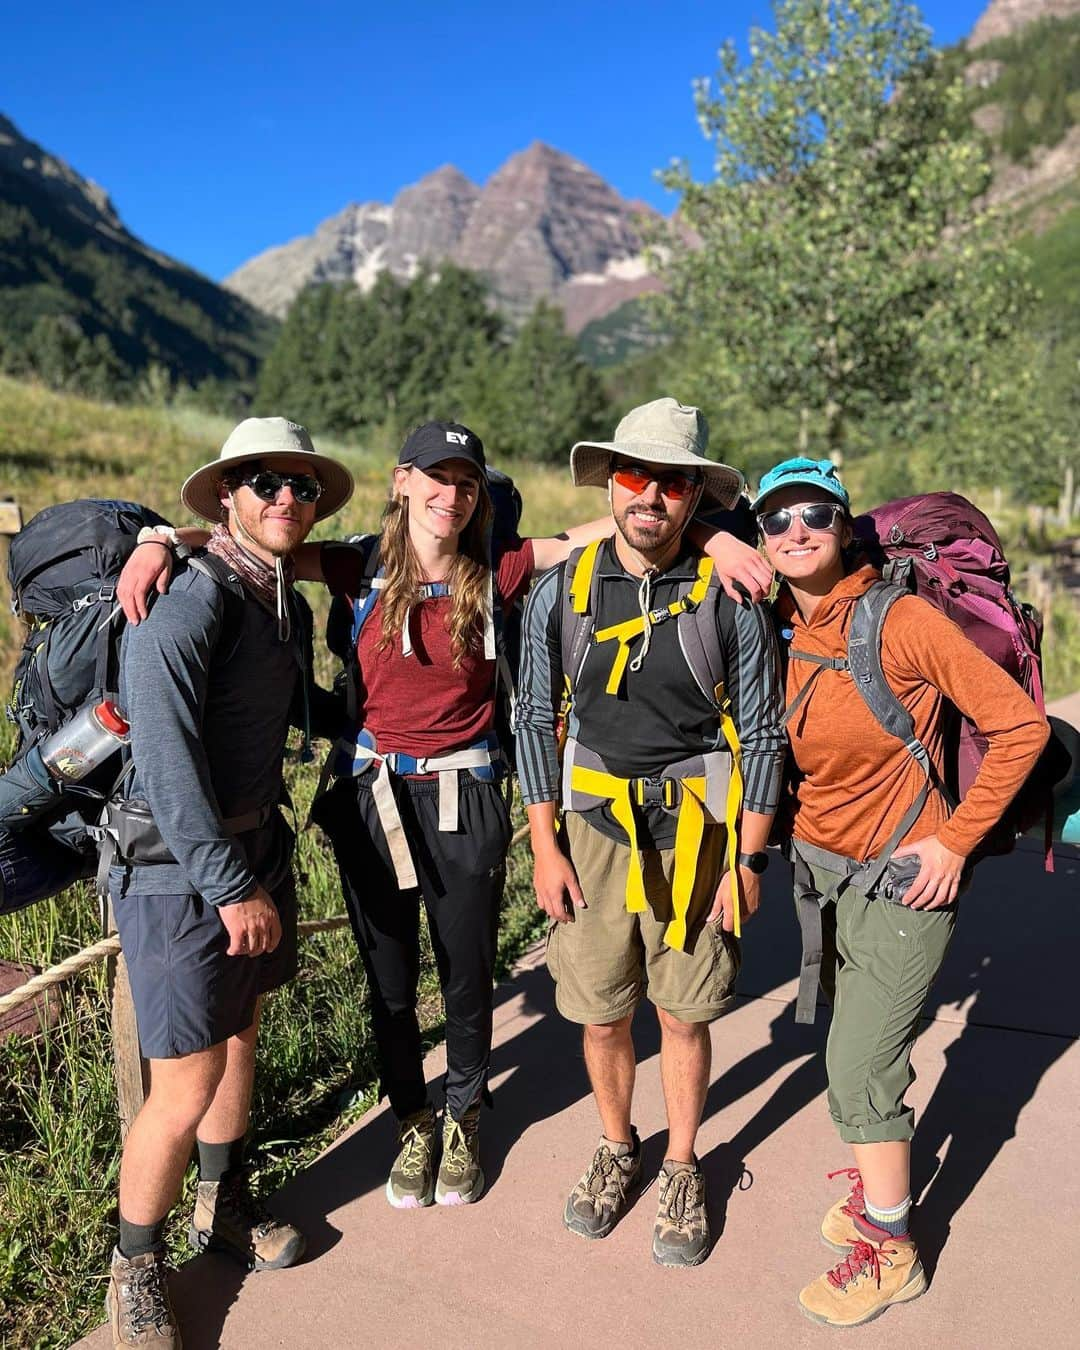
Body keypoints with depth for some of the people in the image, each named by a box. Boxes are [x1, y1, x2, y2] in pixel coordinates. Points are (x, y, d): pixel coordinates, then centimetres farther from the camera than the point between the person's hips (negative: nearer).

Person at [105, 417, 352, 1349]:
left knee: (241, 1033, 21)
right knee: (187, 1086, -2)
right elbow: (168, 764, -23)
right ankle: (136, 1265, 24)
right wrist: (233, 887, -19)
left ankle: (223, 1208, 43)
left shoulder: (288, 605, 8)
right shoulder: (185, 602, -19)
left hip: (258, 850, 8)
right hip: (181, 870, -8)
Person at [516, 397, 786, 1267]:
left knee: (685, 1015, 11)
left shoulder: (727, 598, -8)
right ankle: (617, 1150, 39)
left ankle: (682, 1171, 35)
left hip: (696, 836, -1)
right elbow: (537, 719, 3)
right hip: (593, 828, 2)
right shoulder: (562, 592, -3)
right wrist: (545, 846, 0)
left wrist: (749, 860, -3)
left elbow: (762, 734, -2)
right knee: (600, 1015, 12)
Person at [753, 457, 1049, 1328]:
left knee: (857, 1067, 0)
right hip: (818, 865, 5)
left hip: (903, 879, -5)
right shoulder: (775, 629, -2)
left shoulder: (900, 619, -18)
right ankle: (880, 1177, 42)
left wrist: (956, 839, -14)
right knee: (861, 1048, 16)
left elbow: (1021, 724, -16)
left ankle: (890, 1252, 22)